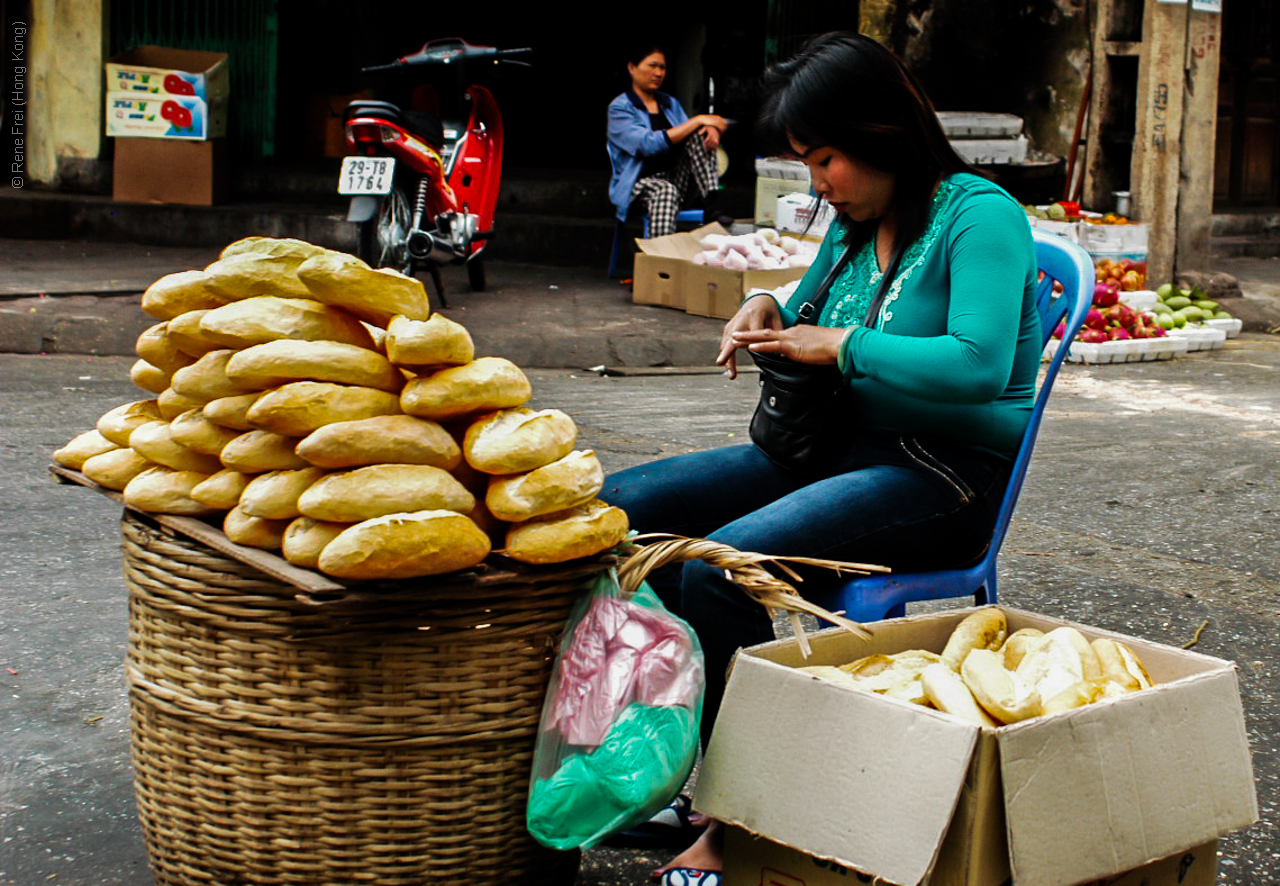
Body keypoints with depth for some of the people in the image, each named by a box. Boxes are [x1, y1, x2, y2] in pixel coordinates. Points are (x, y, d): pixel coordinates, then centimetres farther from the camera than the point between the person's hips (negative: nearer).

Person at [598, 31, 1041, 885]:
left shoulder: (981, 215, -10)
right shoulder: (854, 226, 14)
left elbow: (977, 366, -25)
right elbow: (804, 327, 31)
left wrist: (840, 343, -16)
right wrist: (767, 310, 7)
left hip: (946, 477, -9)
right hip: (843, 452, 9)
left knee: (719, 566, -31)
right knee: (618, 507, -7)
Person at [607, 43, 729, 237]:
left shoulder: (670, 103, 20)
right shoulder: (619, 108, -4)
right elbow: (648, 144, -20)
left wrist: (711, 129, -14)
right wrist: (698, 120, -19)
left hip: (678, 179, 6)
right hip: (640, 182, -6)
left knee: (699, 134, -16)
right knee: (666, 191, -40)